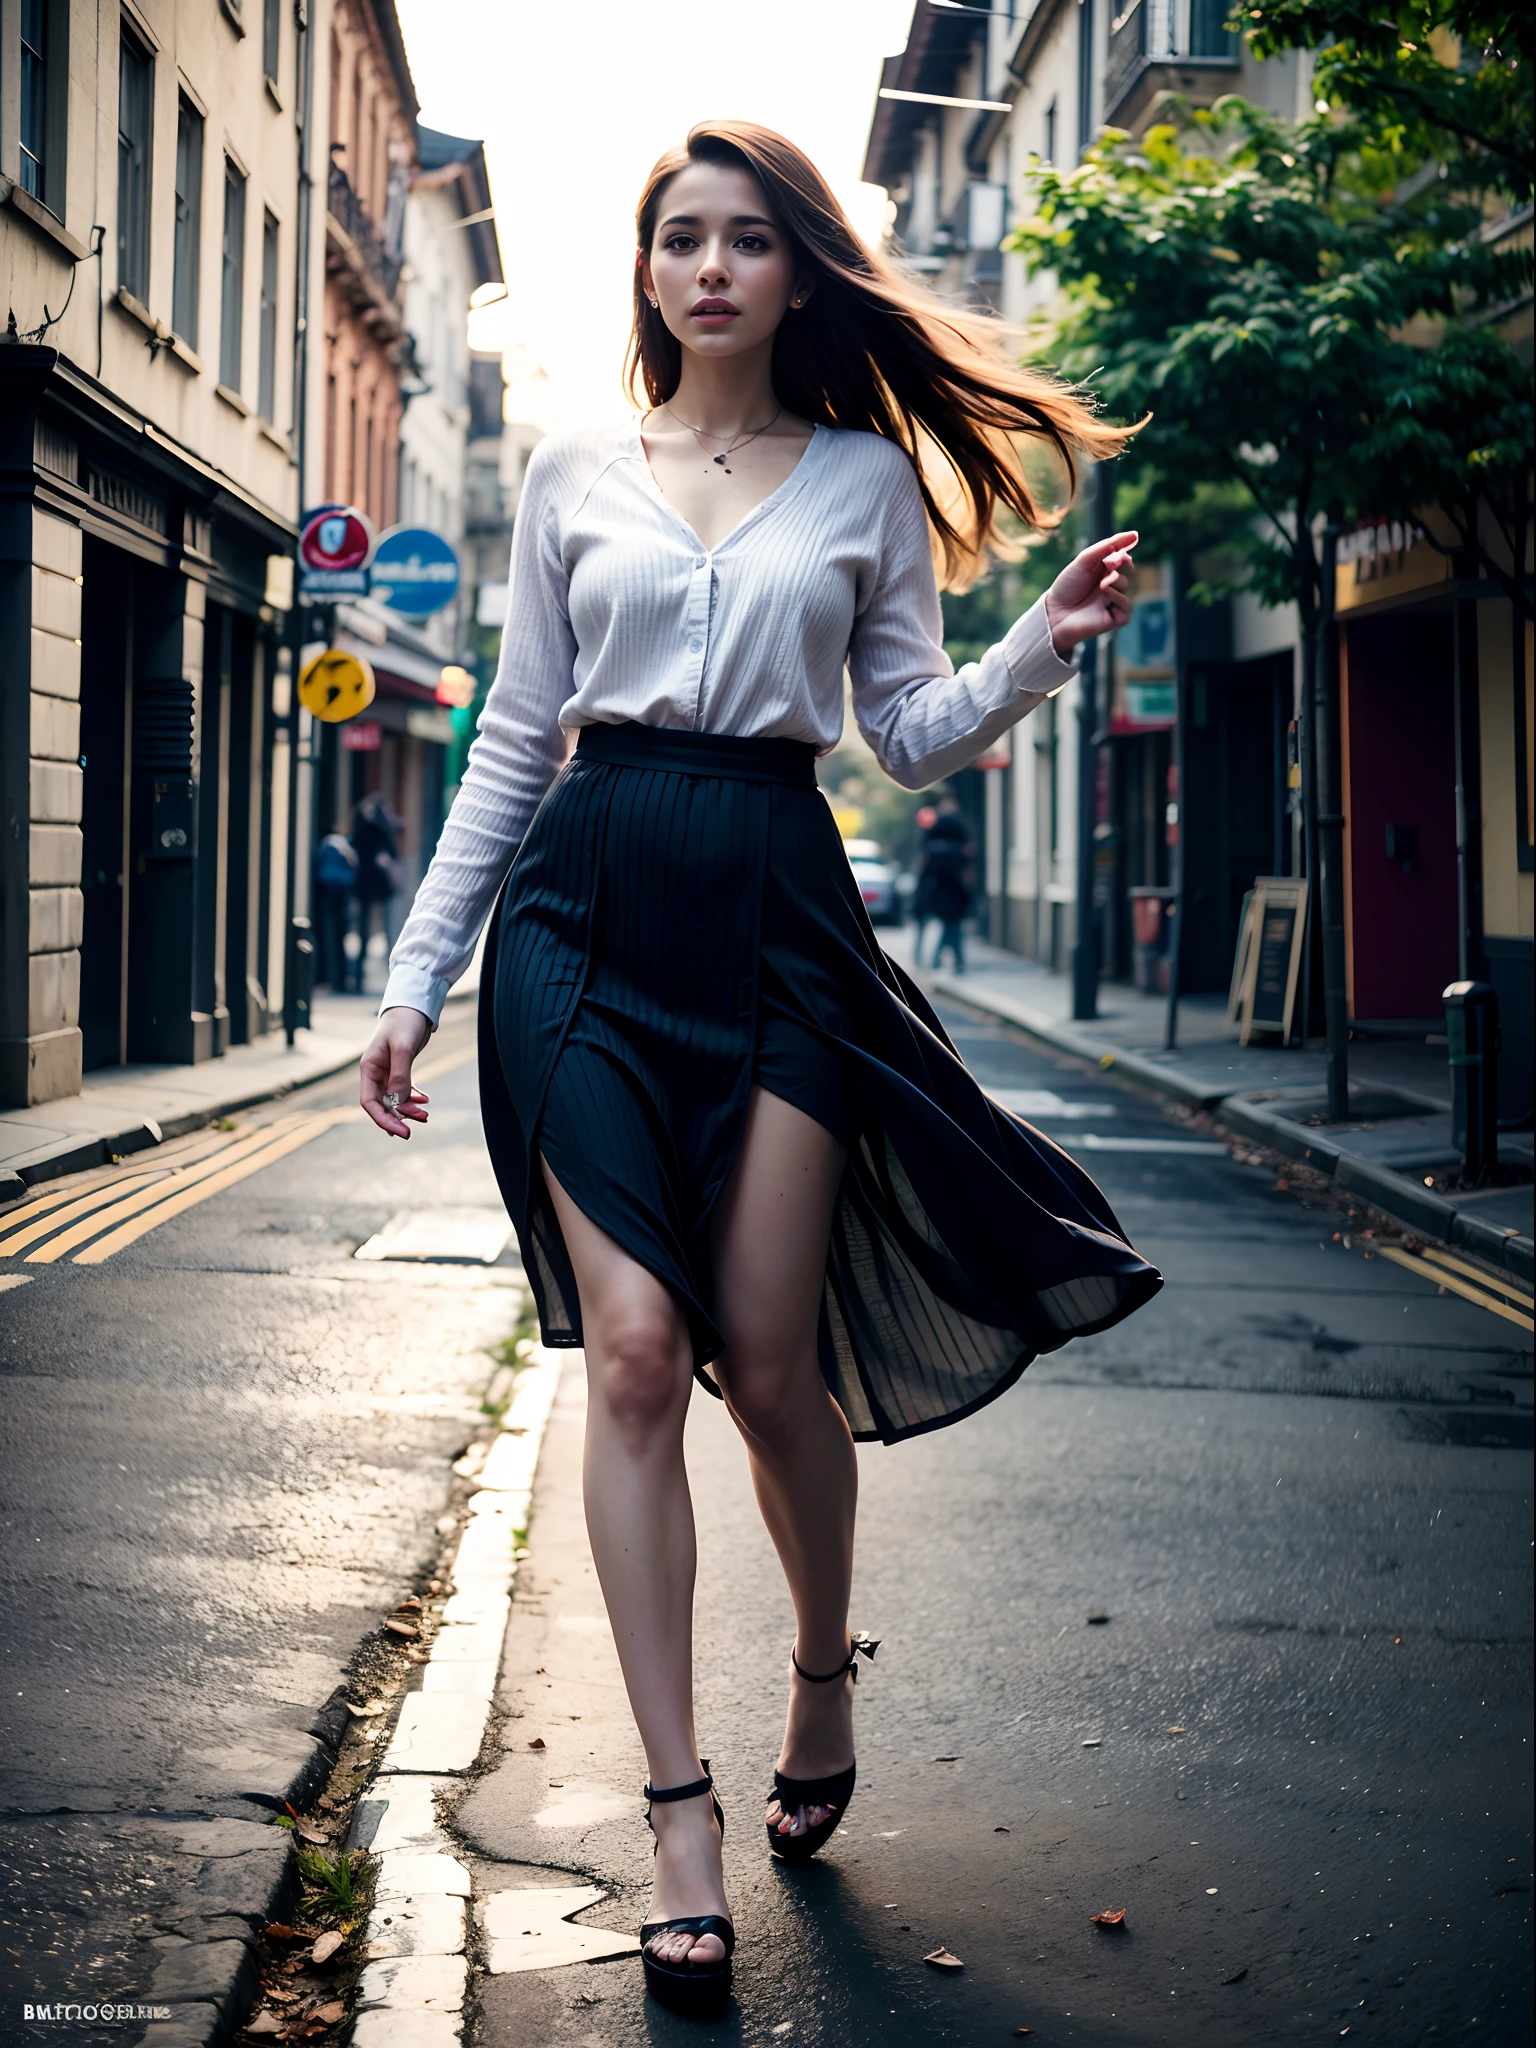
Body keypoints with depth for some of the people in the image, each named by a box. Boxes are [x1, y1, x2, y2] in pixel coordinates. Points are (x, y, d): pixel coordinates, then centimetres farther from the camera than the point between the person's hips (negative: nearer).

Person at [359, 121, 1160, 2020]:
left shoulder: (869, 477, 10)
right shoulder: (573, 474, 11)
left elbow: (911, 734, 9)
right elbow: (514, 739, 13)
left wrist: (1045, 644, -9)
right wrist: (416, 973, 10)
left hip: (775, 904, 0)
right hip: (589, 903, 1)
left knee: (767, 1360, -2)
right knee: (632, 1351, -8)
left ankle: (824, 1671, 28)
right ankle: (680, 1811, -2)